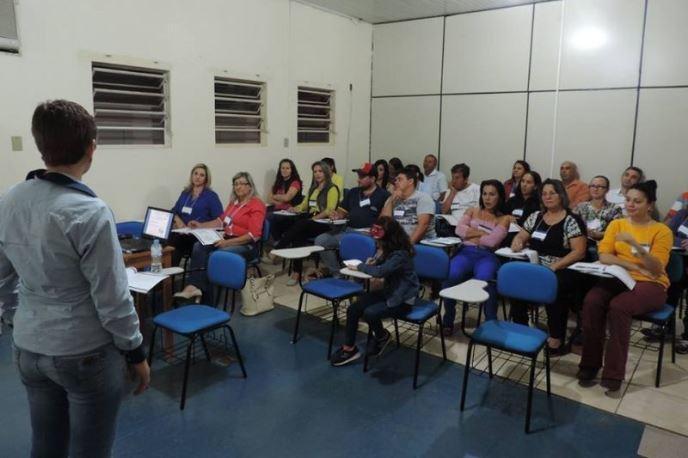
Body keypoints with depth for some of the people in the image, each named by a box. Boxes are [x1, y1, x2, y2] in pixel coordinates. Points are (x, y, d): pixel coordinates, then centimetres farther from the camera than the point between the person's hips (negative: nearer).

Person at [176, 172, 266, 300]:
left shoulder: (256, 204, -8)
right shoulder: (233, 202, 16)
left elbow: (254, 235, -17)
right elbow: (221, 220, 27)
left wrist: (228, 242, -23)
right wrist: (200, 225, 13)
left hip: (247, 245, -7)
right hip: (228, 240, 7)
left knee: (214, 255, -31)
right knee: (198, 246, -19)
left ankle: (199, 288, -19)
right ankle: (194, 286, -32)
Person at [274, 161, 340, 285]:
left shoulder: (332, 189, 2)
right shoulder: (313, 189, 26)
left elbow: (329, 210, -10)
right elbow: (304, 205, 26)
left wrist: (313, 218, -21)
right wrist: (295, 209, 3)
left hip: (324, 224, -5)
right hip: (310, 222, 5)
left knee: (300, 224, -32)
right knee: (298, 235, -27)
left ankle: (278, 249, -27)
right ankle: (297, 272, -30)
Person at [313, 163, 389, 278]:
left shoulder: (383, 195, 3)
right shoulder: (353, 192, 22)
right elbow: (343, 211, 25)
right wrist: (337, 215, 2)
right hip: (348, 230, 6)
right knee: (320, 240, -11)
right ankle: (336, 274, -5)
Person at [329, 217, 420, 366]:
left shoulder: (401, 254, -26)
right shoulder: (385, 248, 1)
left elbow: (380, 271, -33)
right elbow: (379, 265, 16)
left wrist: (360, 267, -17)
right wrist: (372, 263, -7)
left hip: (403, 298, -8)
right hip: (389, 291, 8)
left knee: (370, 313, -27)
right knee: (353, 309, -8)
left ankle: (382, 336, 5)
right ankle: (349, 349, 4)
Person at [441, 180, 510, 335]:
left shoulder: (504, 218, 12)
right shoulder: (472, 211, 22)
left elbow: (492, 241, -5)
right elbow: (459, 229, 4)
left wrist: (472, 235, 5)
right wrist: (483, 233, -2)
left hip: (488, 256, -2)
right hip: (467, 252, 2)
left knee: (484, 279, -37)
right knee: (450, 275, -31)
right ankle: (448, 320, -13)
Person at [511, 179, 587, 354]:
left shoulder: (571, 220, -4)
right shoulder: (536, 217, 14)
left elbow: (579, 252, -10)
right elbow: (521, 237, 22)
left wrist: (554, 266, -21)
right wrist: (517, 243, -4)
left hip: (562, 271, -5)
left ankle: (556, 338, -16)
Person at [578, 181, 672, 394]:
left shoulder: (662, 231, -1)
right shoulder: (616, 224, 10)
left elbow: (657, 269, -13)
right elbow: (604, 256, -2)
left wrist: (635, 244, -26)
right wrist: (633, 266, -15)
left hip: (650, 284, -3)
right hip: (618, 279, 3)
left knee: (618, 306, -34)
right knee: (591, 301, -29)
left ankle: (613, 374, -23)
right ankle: (590, 364, -16)